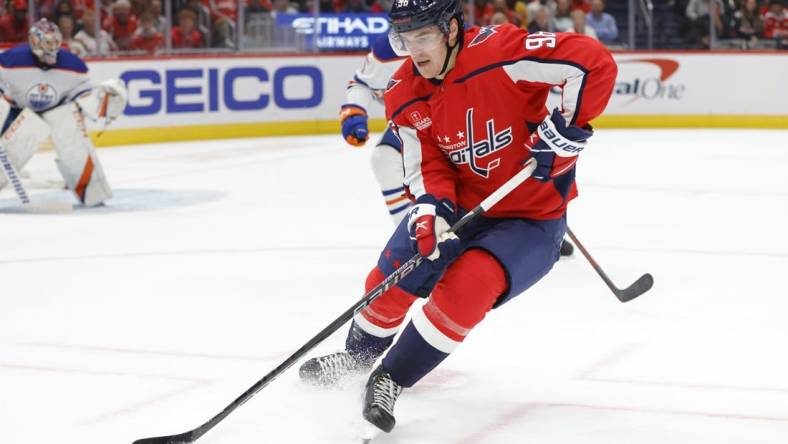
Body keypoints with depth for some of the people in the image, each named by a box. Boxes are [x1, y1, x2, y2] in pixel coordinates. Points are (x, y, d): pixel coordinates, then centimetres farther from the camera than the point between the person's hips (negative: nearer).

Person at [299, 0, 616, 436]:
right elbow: (427, 166, -8)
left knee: (468, 285, -26)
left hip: (532, 217, -5)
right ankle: (358, 354, 33)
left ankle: (391, 380, -9)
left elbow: (594, 61, -29)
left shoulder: (499, 51, -27)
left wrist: (566, 128, -30)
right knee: (391, 278, 1)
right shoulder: (405, 95, -8)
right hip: (461, 203, 5)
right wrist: (431, 209, -28)